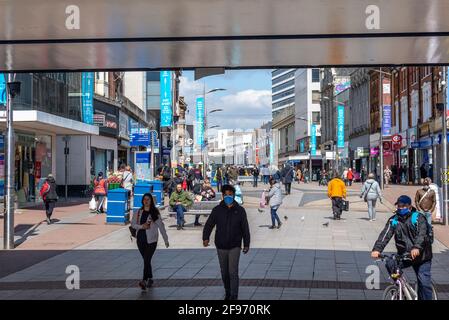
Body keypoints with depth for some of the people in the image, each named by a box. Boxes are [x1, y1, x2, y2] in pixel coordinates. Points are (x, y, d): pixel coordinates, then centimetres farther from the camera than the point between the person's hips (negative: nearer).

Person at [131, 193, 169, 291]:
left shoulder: (155, 213, -2)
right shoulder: (138, 212, 7)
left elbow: (161, 226, 0)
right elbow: (133, 224, 7)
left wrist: (166, 240, 1)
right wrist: (141, 226, -13)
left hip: (151, 240, -4)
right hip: (140, 239, 4)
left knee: (147, 260, -14)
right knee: (146, 260, 13)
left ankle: (144, 280, -21)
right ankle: (150, 279, 27)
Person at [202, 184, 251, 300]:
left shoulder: (240, 210, -2)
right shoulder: (217, 210, -1)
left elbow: (245, 228, 3)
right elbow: (209, 224, -3)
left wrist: (246, 244, 3)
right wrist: (205, 238, -17)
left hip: (235, 246, -2)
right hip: (221, 246, 2)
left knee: (233, 272, -9)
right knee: (224, 272, 13)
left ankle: (234, 296, -3)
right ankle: (227, 293, 29)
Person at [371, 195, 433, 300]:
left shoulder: (418, 218, -8)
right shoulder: (393, 220, 1)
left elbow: (422, 234, -23)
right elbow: (385, 235, -12)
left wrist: (416, 247, -43)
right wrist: (377, 249, -29)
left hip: (421, 255, -3)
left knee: (424, 283, -9)